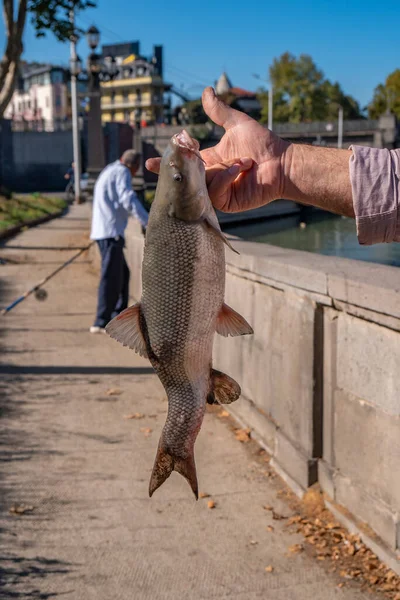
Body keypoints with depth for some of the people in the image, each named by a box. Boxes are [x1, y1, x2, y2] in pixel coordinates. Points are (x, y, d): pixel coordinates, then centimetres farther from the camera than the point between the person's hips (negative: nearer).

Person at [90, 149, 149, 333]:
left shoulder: (108, 171, 25)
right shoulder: (122, 172, -5)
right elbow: (128, 199, -21)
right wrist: (147, 222, -25)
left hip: (102, 231, 10)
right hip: (112, 232, -10)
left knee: (122, 274, 17)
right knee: (111, 278, -10)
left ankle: (119, 315, 23)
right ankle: (101, 322, -12)